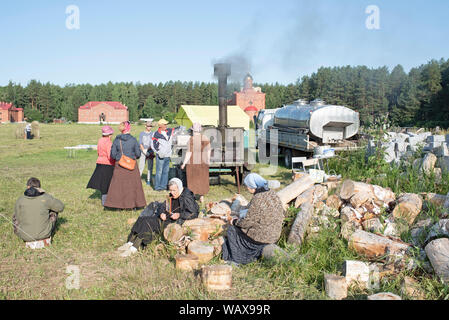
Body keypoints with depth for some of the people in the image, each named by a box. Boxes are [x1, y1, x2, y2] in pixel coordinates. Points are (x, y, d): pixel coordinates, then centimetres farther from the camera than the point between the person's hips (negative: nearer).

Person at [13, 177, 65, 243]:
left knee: (15, 216, 27)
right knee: (54, 211, 24)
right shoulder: (46, 198, -9)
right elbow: (60, 207, 5)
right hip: (44, 234, 0)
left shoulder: (20, 200, -7)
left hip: (26, 236, 0)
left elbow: (19, 219, 4)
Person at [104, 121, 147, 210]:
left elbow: (112, 154, -5)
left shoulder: (117, 140, -5)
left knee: (118, 185, 9)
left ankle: (119, 205, 10)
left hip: (119, 166, 1)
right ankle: (133, 204, 16)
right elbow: (138, 154, -6)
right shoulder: (133, 139, -8)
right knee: (132, 184, 11)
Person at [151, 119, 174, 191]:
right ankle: (157, 186, 3)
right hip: (160, 156, -6)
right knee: (159, 171, -4)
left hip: (168, 155, 6)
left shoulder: (170, 131, 6)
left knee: (166, 171, 10)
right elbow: (153, 145, -7)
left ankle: (163, 186, 18)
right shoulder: (156, 134, -9)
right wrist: (159, 152, -14)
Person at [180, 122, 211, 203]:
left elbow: (189, 153, -16)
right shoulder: (206, 138, -2)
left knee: (192, 181, 8)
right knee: (202, 180, 16)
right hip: (203, 163, 4)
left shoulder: (191, 140, -16)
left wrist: (184, 164, -8)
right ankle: (202, 197, 17)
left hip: (192, 163, -4)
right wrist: (208, 161, 17)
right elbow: (208, 152, 4)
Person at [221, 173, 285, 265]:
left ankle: (236, 259, 21)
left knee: (232, 229, 11)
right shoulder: (272, 194, 0)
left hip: (261, 237, -8)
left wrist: (235, 221, 0)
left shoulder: (258, 200, -25)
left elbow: (248, 221, -21)